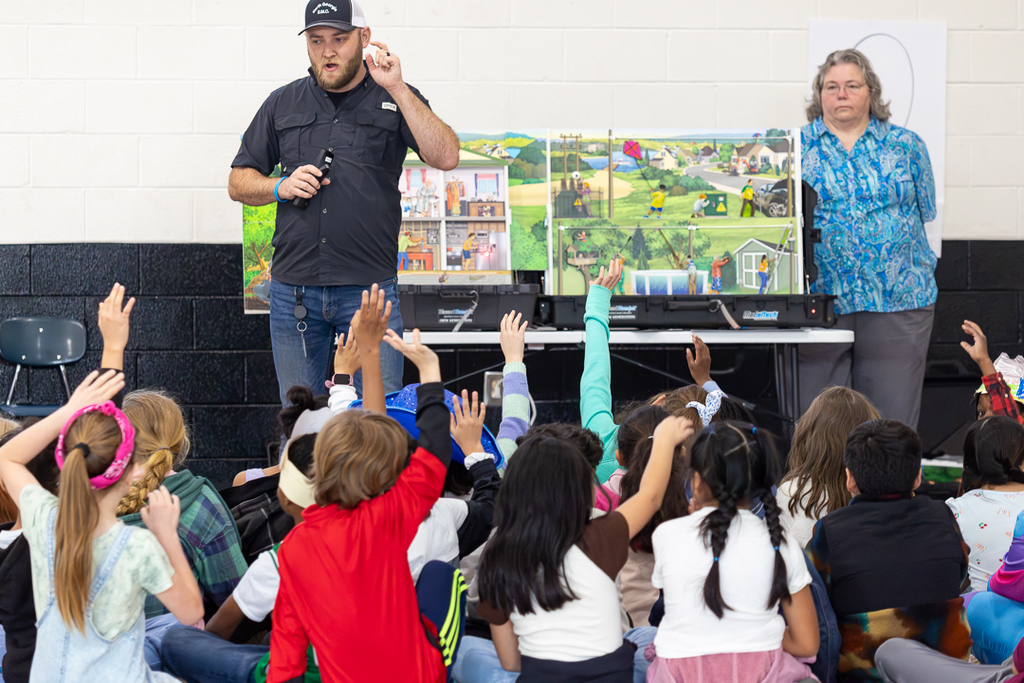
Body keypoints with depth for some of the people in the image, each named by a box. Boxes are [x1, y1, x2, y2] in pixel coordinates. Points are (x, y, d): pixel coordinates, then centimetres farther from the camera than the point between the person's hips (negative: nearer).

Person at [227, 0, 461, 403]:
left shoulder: (396, 99, 5)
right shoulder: (283, 104, 13)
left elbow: (445, 157, -12)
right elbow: (238, 182, 17)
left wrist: (396, 88, -17)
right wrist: (281, 186, -4)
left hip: (369, 288, -3)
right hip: (293, 290, 3)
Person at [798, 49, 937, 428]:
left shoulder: (906, 146, 11)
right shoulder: (796, 147, 9)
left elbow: (925, 211, 12)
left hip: (896, 301, 1)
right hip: (817, 298, 0)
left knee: (891, 422, 1)